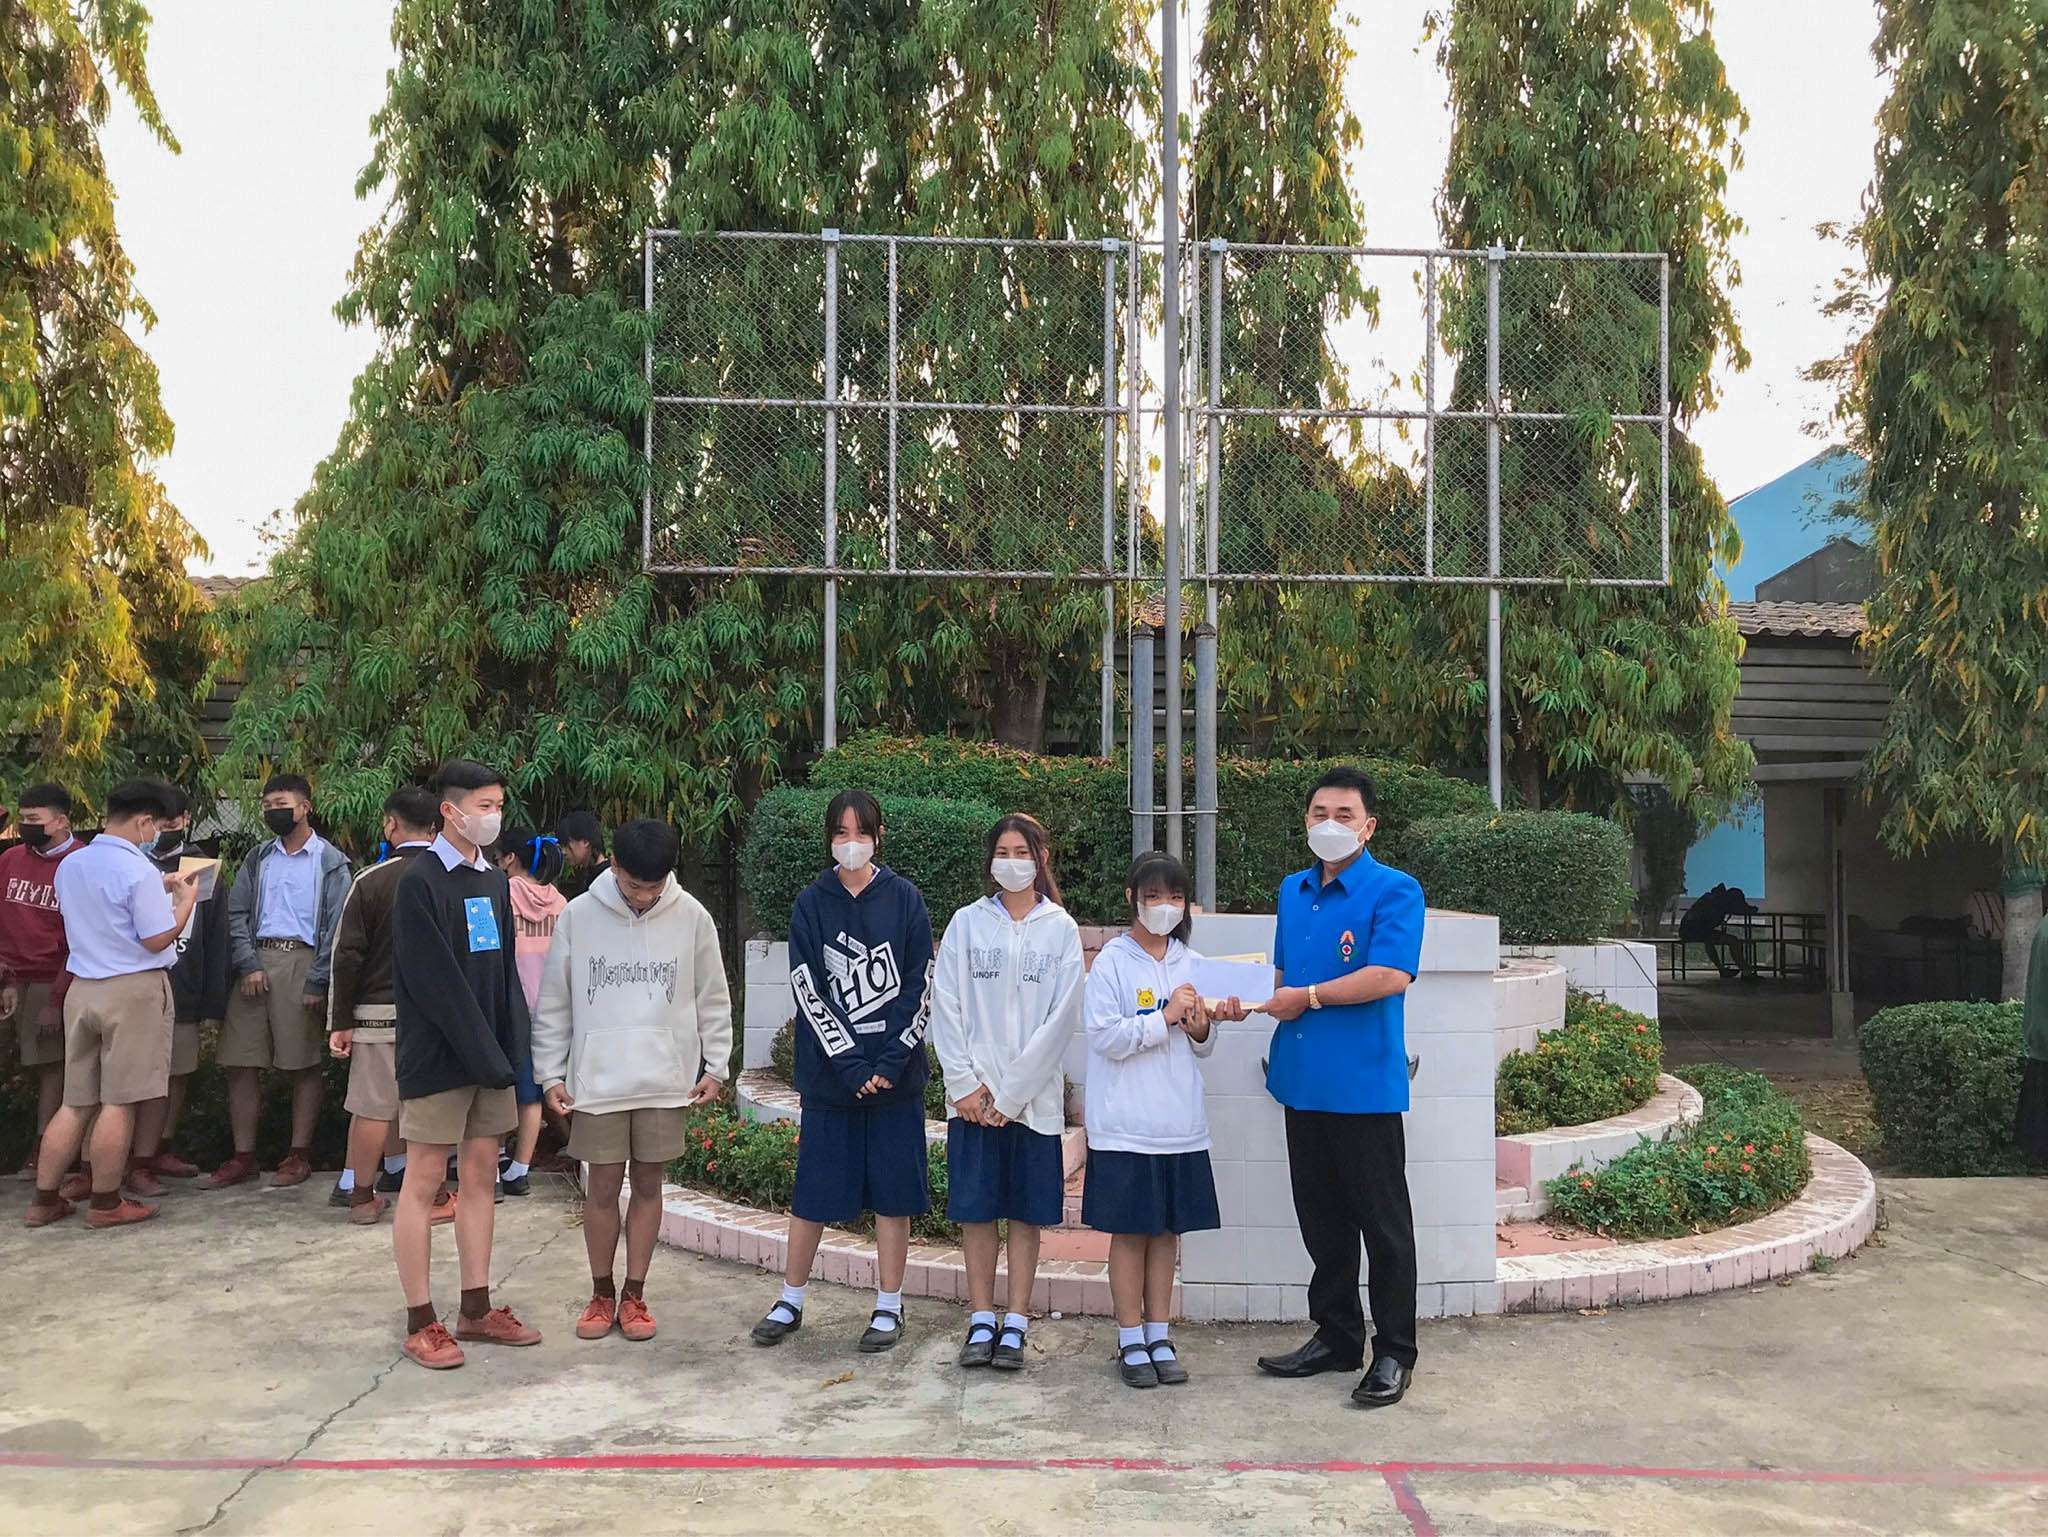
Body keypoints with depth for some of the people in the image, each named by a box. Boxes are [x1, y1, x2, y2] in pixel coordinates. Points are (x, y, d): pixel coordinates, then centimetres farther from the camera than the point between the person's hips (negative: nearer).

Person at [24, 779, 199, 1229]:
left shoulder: (69, 866, 10)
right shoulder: (139, 870, -15)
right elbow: (156, 939, -15)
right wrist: (185, 900, -1)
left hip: (82, 989, 7)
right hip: (134, 990, -7)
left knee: (75, 1102, 13)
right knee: (120, 1102, 1)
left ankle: (43, 1200, 16)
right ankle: (106, 1203, 8)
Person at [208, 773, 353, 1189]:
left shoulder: (329, 861, 3)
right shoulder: (257, 859, 16)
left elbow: (335, 927, -4)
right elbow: (237, 914, 9)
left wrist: (317, 983, -11)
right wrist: (248, 965, -6)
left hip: (301, 961, -4)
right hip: (255, 963, 4)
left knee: (304, 1065, 1)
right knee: (240, 1064, 3)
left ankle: (299, 1154, 11)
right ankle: (243, 1156, 13)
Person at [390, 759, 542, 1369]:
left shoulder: (494, 880, 11)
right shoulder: (421, 882, -12)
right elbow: (435, 983, -17)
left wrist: (514, 1047, 1)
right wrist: (485, 1055, -17)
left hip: (490, 1055, 7)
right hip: (438, 1057, -7)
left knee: (480, 1176, 11)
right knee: (423, 1181, 1)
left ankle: (476, 1310, 20)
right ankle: (421, 1323, 9)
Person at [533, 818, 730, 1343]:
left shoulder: (692, 917, -4)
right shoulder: (578, 916, -5)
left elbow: (713, 999, 5)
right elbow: (552, 1003, 2)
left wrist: (715, 1066, 1)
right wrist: (551, 1074, 0)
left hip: (666, 1081, 1)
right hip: (597, 1081, 0)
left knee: (648, 1185, 9)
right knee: (603, 1187, 5)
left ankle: (634, 1294, 22)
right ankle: (601, 1293, 23)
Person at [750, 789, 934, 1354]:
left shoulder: (904, 899, 1)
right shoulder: (811, 905, 1)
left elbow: (919, 987, -2)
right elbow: (808, 992, -4)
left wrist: (889, 1063, -11)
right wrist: (852, 1065, -12)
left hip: (895, 1074, 0)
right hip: (829, 1075, 0)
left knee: (893, 1191, 6)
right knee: (814, 1191, 8)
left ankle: (889, 1307, 18)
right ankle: (790, 1303, 23)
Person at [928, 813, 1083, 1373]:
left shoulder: (1061, 929, 1)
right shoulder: (967, 923, 4)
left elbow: (1061, 1017, -5)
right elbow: (945, 1006, 1)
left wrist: (1011, 1092, -10)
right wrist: (965, 1084, -8)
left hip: (1034, 1095, -1)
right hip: (973, 1094, 1)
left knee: (1027, 1211, 5)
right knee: (976, 1209, 4)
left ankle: (1014, 1325, 14)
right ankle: (981, 1322, 15)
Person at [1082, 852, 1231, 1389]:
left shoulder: (1193, 965, 9)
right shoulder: (1112, 962, -6)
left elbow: (1203, 1047, 14)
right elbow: (1105, 1037, -13)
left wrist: (1200, 1027, -8)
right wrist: (1166, 1018, -18)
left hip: (1180, 1123, 5)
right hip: (1126, 1124, -4)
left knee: (1167, 1231, 11)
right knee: (1130, 1233, 3)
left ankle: (1159, 1338, 22)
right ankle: (1131, 1344, 15)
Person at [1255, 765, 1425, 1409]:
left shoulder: (1393, 891, -10)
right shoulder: (1293, 891, 13)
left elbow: (1392, 975, -22)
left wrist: (1309, 998, -14)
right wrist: (1259, 998, 2)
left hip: (1365, 1084, -7)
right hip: (1302, 1081, 7)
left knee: (1383, 1223, 4)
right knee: (1321, 1219, 16)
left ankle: (1394, 1352, 15)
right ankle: (1336, 1338, 30)